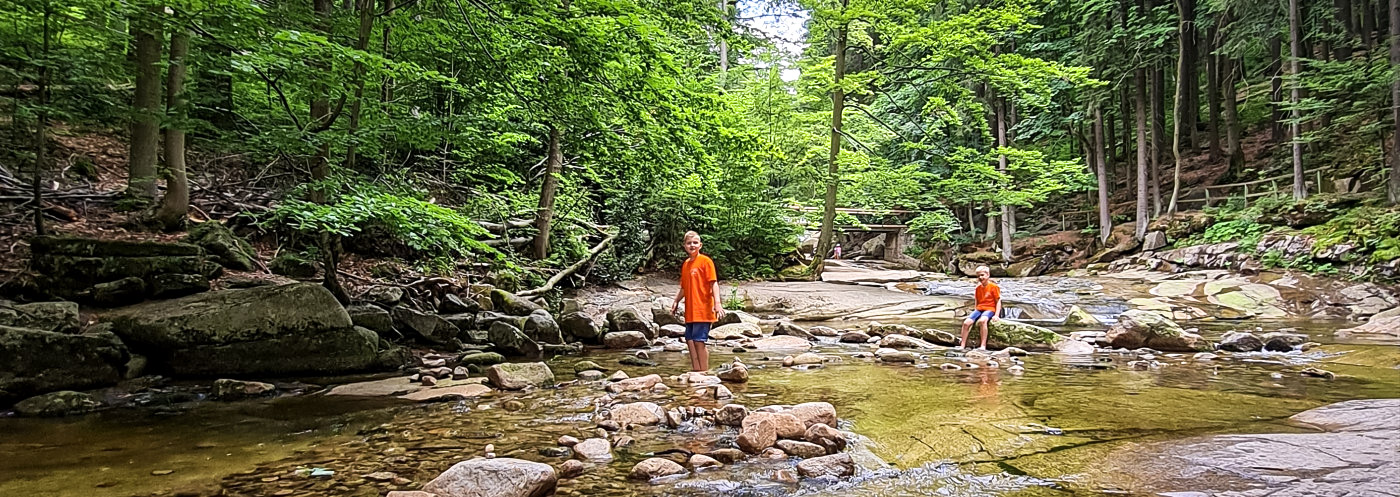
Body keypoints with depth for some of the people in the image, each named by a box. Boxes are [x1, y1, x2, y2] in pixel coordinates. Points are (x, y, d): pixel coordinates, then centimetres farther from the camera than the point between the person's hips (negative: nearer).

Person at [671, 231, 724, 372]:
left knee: (699, 341, -9)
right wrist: (676, 302, 16)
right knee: (690, 340, 7)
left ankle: (704, 371, -2)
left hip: (703, 311, -7)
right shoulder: (685, 264, 15)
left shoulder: (705, 261, -5)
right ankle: (695, 370, 14)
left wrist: (717, 303, -20)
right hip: (690, 312, 7)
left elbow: (714, 283, -11)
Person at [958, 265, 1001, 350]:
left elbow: (998, 301, -5)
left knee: (982, 320, -38)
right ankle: (962, 345, -10)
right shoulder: (978, 288, 14)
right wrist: (975, 310, 8)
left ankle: (983, 346, -36)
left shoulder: (993, 287, -4)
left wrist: (996, 315, -14)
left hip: (989, 309, -6)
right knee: (966, 322, -17)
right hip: (979, 309, 6)